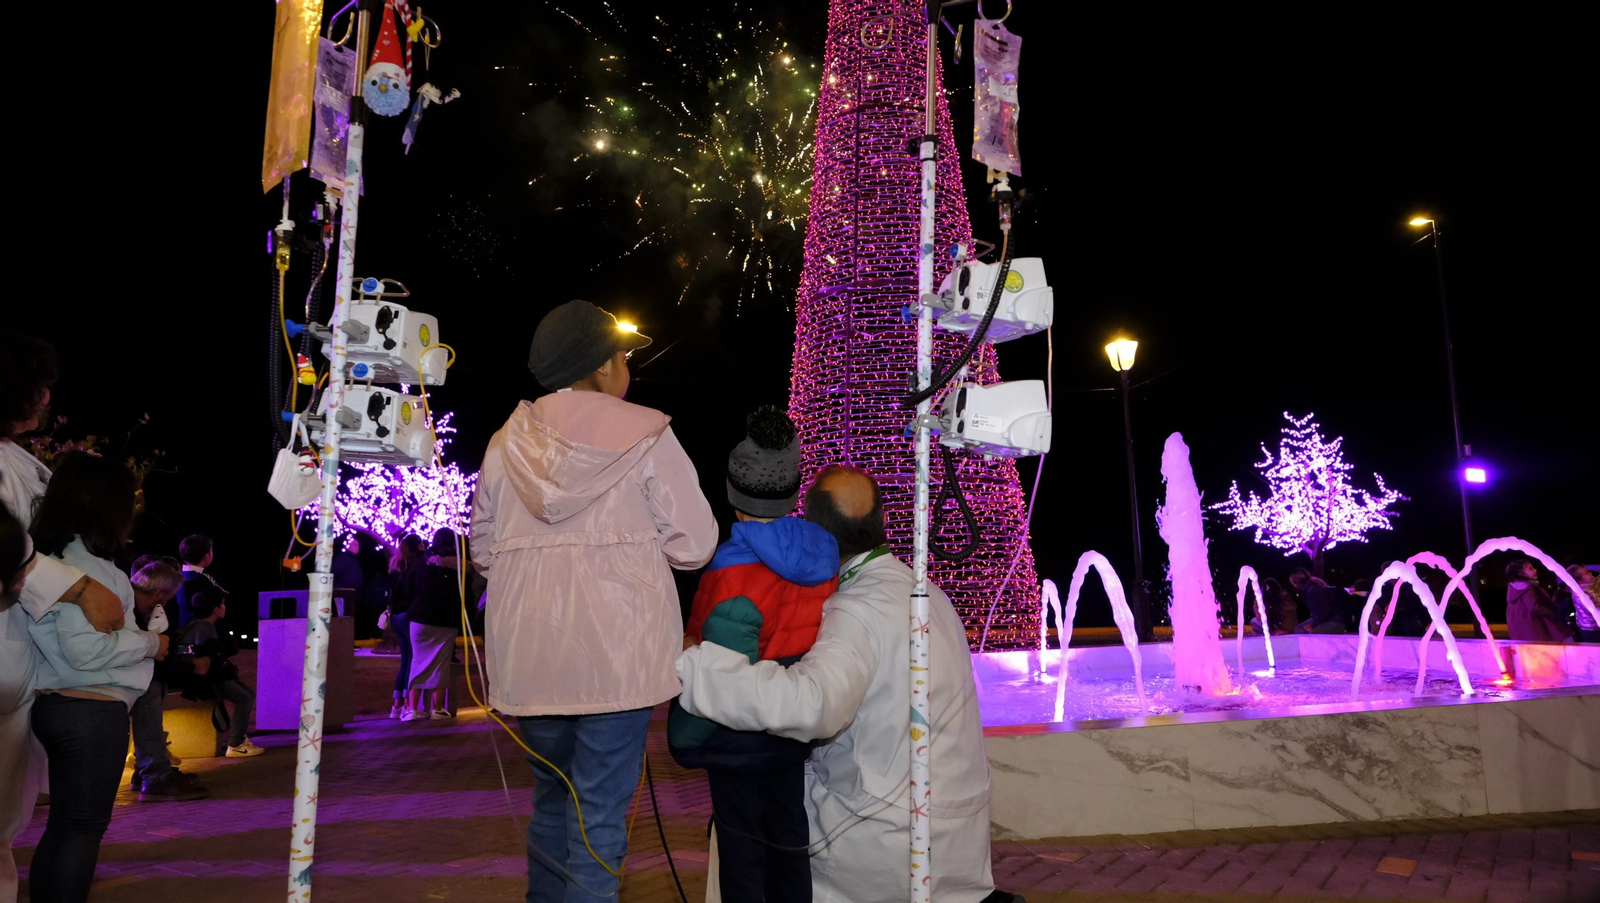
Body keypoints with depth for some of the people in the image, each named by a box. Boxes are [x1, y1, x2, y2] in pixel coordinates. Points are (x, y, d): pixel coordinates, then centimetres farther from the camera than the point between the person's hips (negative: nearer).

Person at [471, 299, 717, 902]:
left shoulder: (506, 443, 7)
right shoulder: (646, 434, -6)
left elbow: (484, 551, 14)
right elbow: (693, 546, -7)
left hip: (529, 658, 5)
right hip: (616, 654, -4)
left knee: (551, 799, 23)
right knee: (600, 813, 4)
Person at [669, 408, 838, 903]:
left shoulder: (734, 574, -26)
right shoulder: (824, 555, -5)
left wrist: (682, 736, -7)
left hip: (740, 742, -6)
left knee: (742, 853, 10)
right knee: (789, 842, 20)